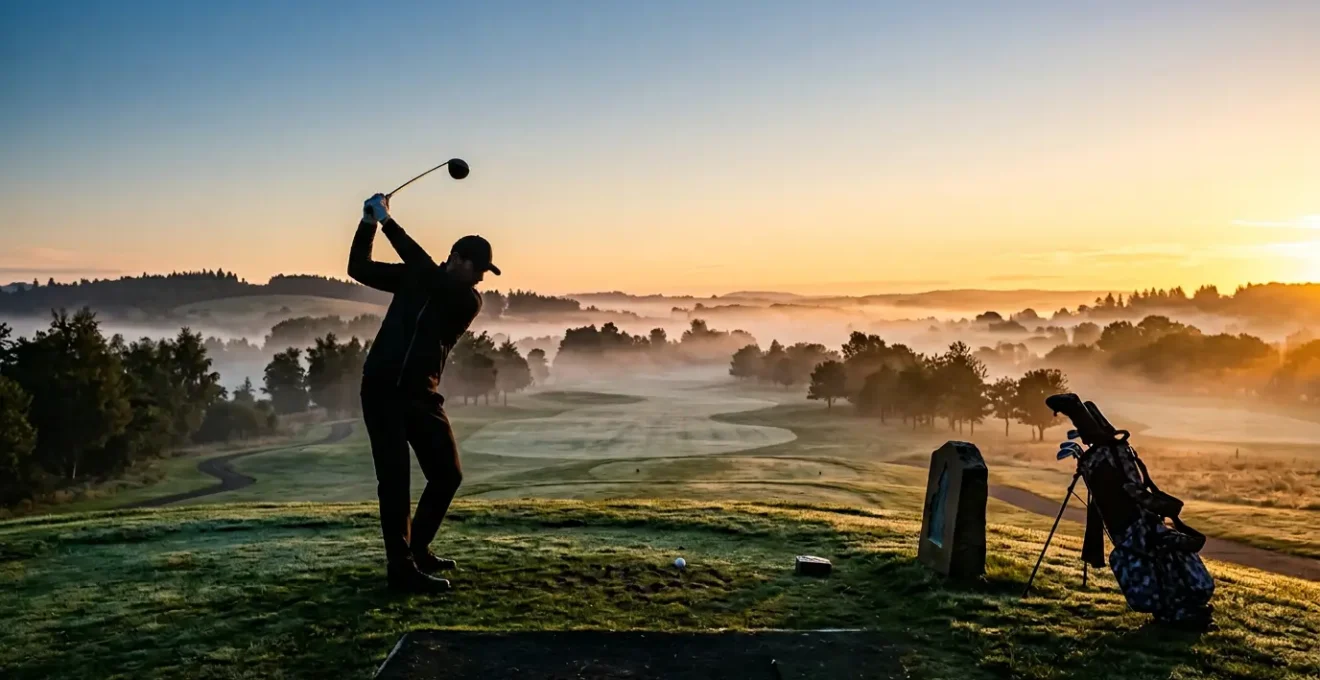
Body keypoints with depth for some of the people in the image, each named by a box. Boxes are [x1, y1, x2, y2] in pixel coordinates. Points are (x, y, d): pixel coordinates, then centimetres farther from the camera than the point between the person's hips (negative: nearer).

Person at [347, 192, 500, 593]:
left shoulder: (468, 301, -4)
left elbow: (426, 271, -20)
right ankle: (401, 568, -8)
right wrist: (369, 223, -9)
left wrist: (388, 222, -23)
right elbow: (359, 268, 6)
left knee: (447, 474, 4)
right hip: (382, 388, -2)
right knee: (394, 476, -10)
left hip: (422, 394, 2)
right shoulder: (415, 277, 4)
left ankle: (418, 550, 24)